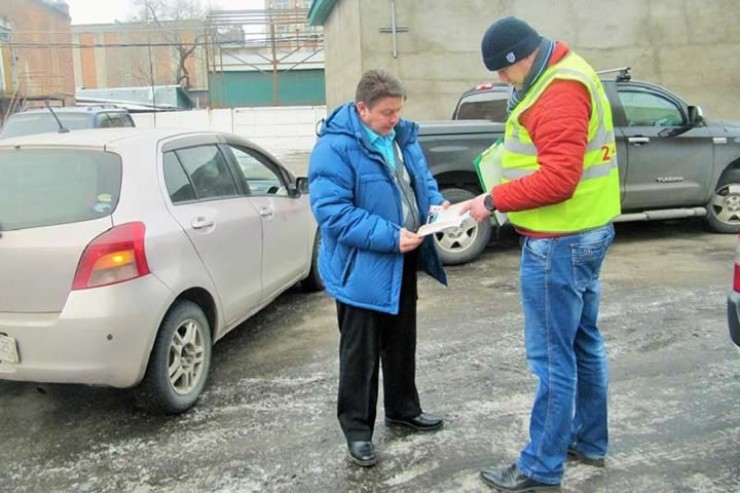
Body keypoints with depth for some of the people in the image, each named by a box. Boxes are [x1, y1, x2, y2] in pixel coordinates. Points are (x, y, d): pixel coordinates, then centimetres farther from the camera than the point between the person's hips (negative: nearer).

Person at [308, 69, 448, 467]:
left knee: (402, 343, 21)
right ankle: (357, 427, 22)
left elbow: (422, 179, 18)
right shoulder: (335, 147, -20)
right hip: (362, 269, -8)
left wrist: (435, 204, -5)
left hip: (402, 263, 8)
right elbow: (332, 211, -26)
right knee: (361, 352, 5)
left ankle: (403, 409, 40)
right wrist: (389, 236, -29)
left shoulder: (402, 136, 6)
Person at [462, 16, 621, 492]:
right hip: (583, 233, 11)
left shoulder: (559, 91, -20)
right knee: (583, 344, 19)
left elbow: (558, 178, -26)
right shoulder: (565, 74, 13)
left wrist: (494, 200, -17)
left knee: (553, 358, -1)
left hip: (559, 243, -11)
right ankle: (589, 441, 34)